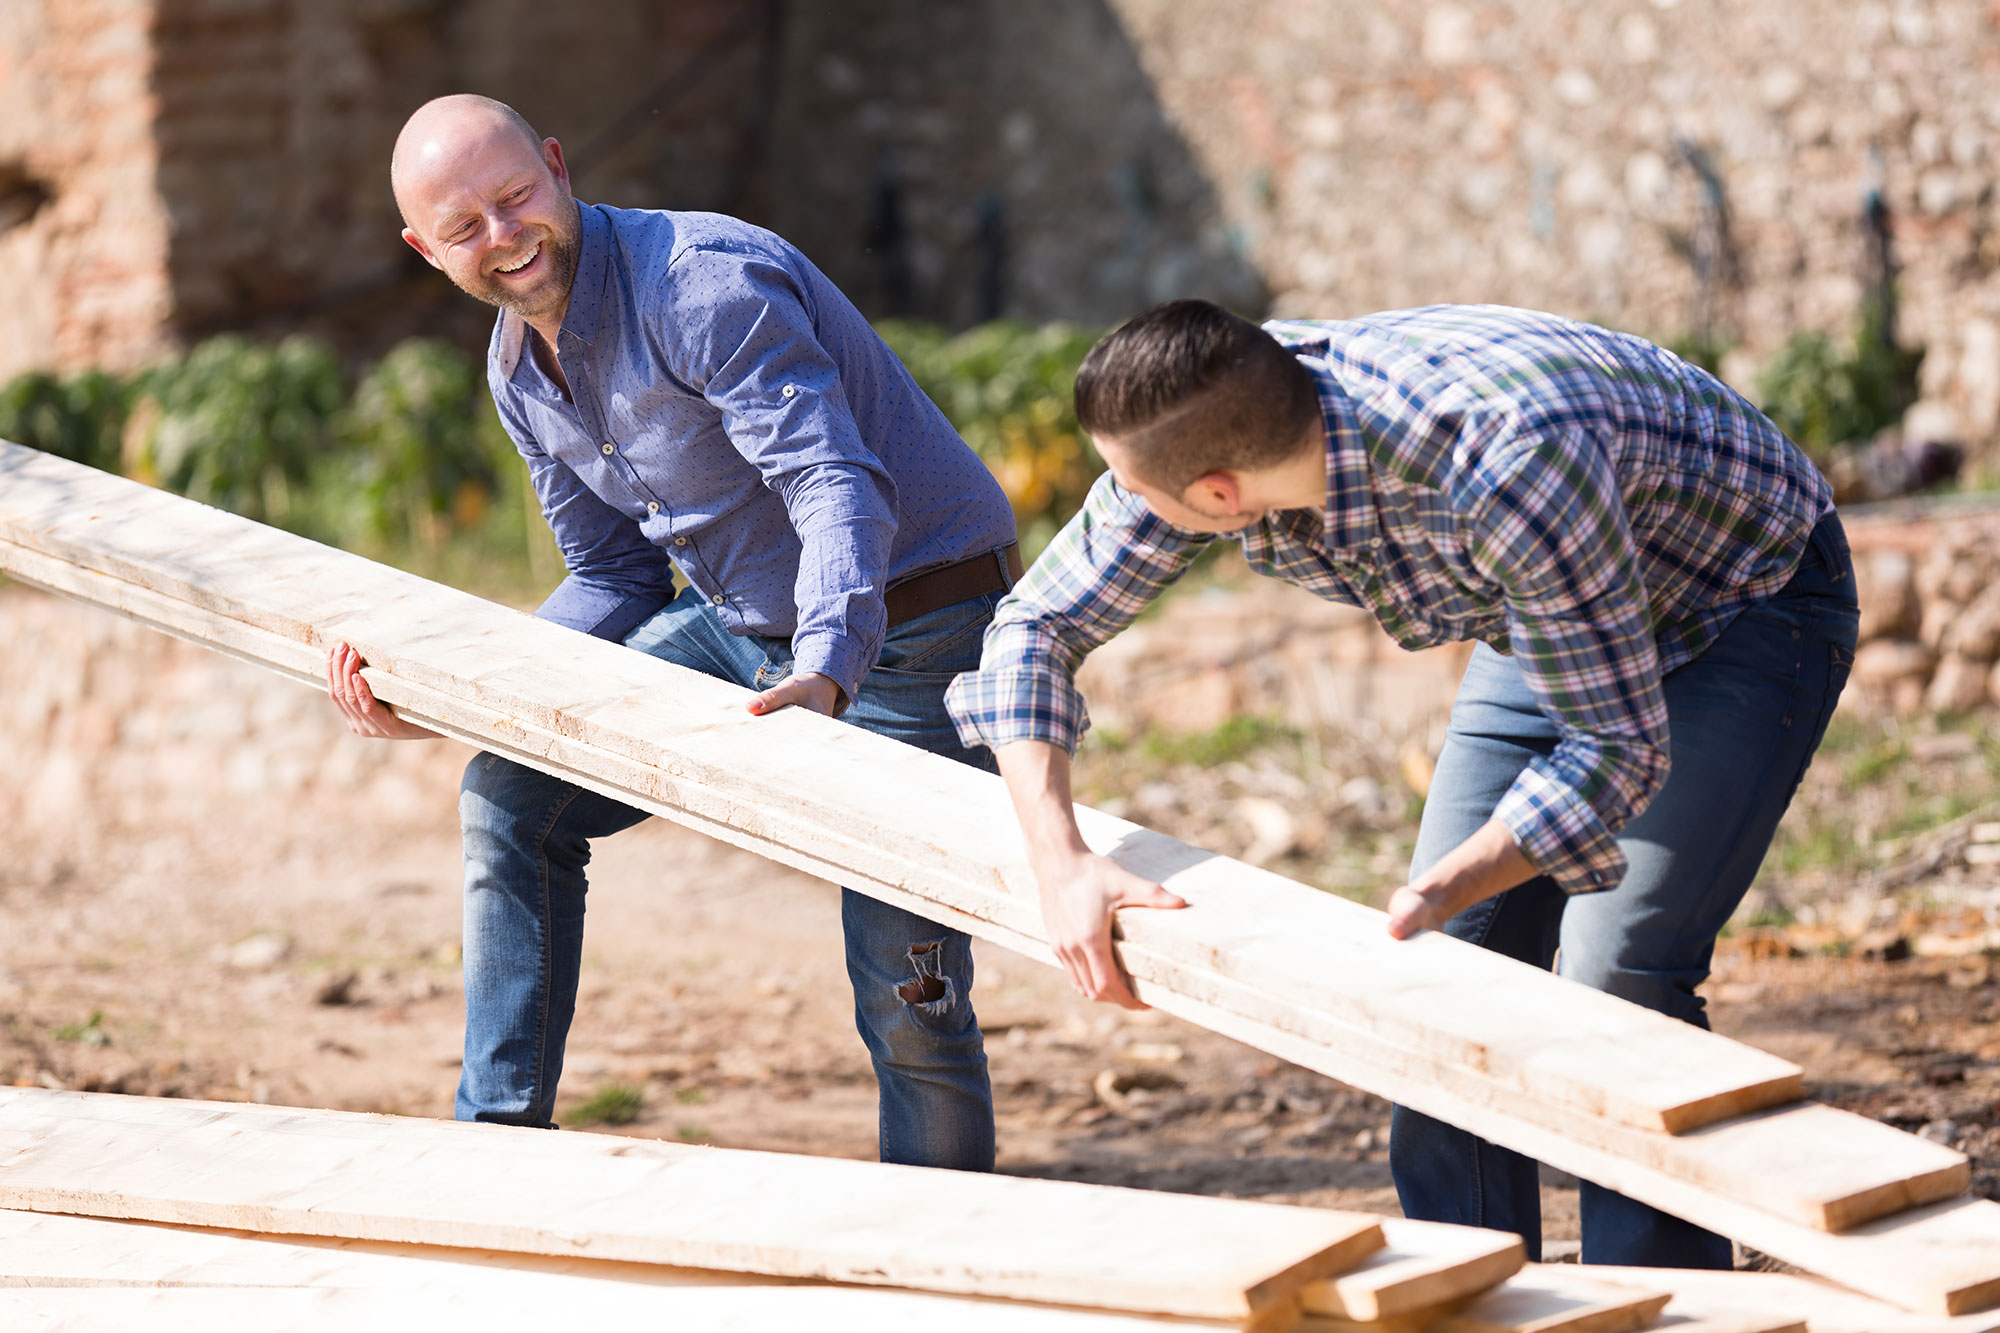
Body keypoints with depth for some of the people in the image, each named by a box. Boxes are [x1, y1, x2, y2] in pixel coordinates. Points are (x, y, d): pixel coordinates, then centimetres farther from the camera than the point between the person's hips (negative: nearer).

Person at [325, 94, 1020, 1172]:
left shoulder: (702, 284, -25)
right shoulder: (518, 368, 2)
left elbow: (841, 485, -36)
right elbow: (617, 581, 10)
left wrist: (825, 671, -54)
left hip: (908, 626, -8)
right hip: (740, 624, 8)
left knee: (907, 991, -11)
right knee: (510, 792, 2)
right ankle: (498, 1139, 8)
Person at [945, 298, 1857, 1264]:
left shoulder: (1506, 463, -43)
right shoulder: (1213, 429, -23)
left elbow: (1621, 746, -32)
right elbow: (1035, 626, -12)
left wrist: (1439, 893, -40)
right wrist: (1061, 864, -25)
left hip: (1751, 597, -7)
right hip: (1546, 621, 7)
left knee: (1616, 972, -19)